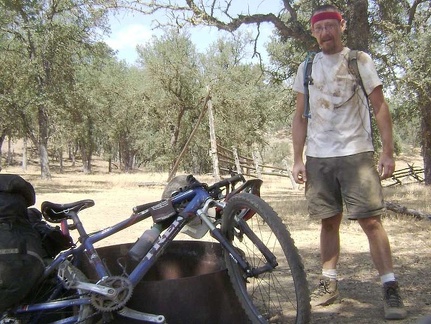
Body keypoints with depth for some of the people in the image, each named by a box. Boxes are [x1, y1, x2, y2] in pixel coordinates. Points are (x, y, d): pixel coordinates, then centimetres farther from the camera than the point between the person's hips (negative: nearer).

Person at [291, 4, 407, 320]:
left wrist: (388, 152, -7)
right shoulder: (307, 68, 11)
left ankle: (391, 288, 0)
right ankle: (329, 283, 18)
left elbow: (380, 107, 1)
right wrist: (298, 159, 5)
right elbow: (300, 117, 12)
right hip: (318, 157, 3)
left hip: (356, 154, -3)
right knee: (329, 221, 8)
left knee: (371, 220, -7)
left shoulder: (360, 60, 3)